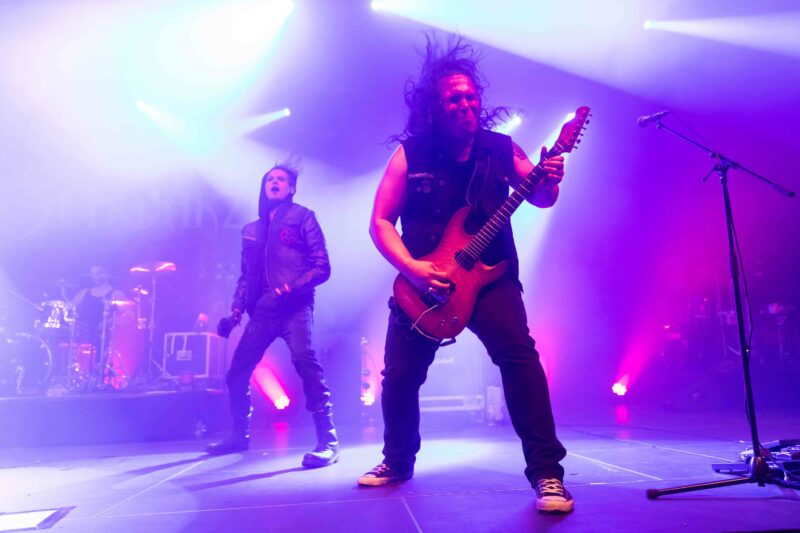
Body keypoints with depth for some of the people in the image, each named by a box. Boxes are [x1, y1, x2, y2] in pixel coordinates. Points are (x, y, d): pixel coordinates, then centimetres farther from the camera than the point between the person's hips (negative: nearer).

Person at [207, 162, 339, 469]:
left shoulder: (302, 218, 7)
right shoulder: (251, 231, 23)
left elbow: (322, 266, -1)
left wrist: (295, 286, -18)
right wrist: (235, 311, 11)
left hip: (294, 306, -6)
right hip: (262, 310, 6)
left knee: (306, 363, -27)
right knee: (237, 373, 7)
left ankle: (328, 441, -23)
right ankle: (239, 435, 28)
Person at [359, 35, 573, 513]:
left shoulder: (501, 148, 1)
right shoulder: (410, 155, -3)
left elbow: (541, 199, 8)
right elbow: (380, 221, -4)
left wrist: (548, 181, -16)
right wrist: (411, 267, -18)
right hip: (423, 282, 1)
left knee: (519, 356, -22)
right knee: (400, 376, 4)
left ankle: (547, 472, -9)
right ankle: (398, 460, 31)